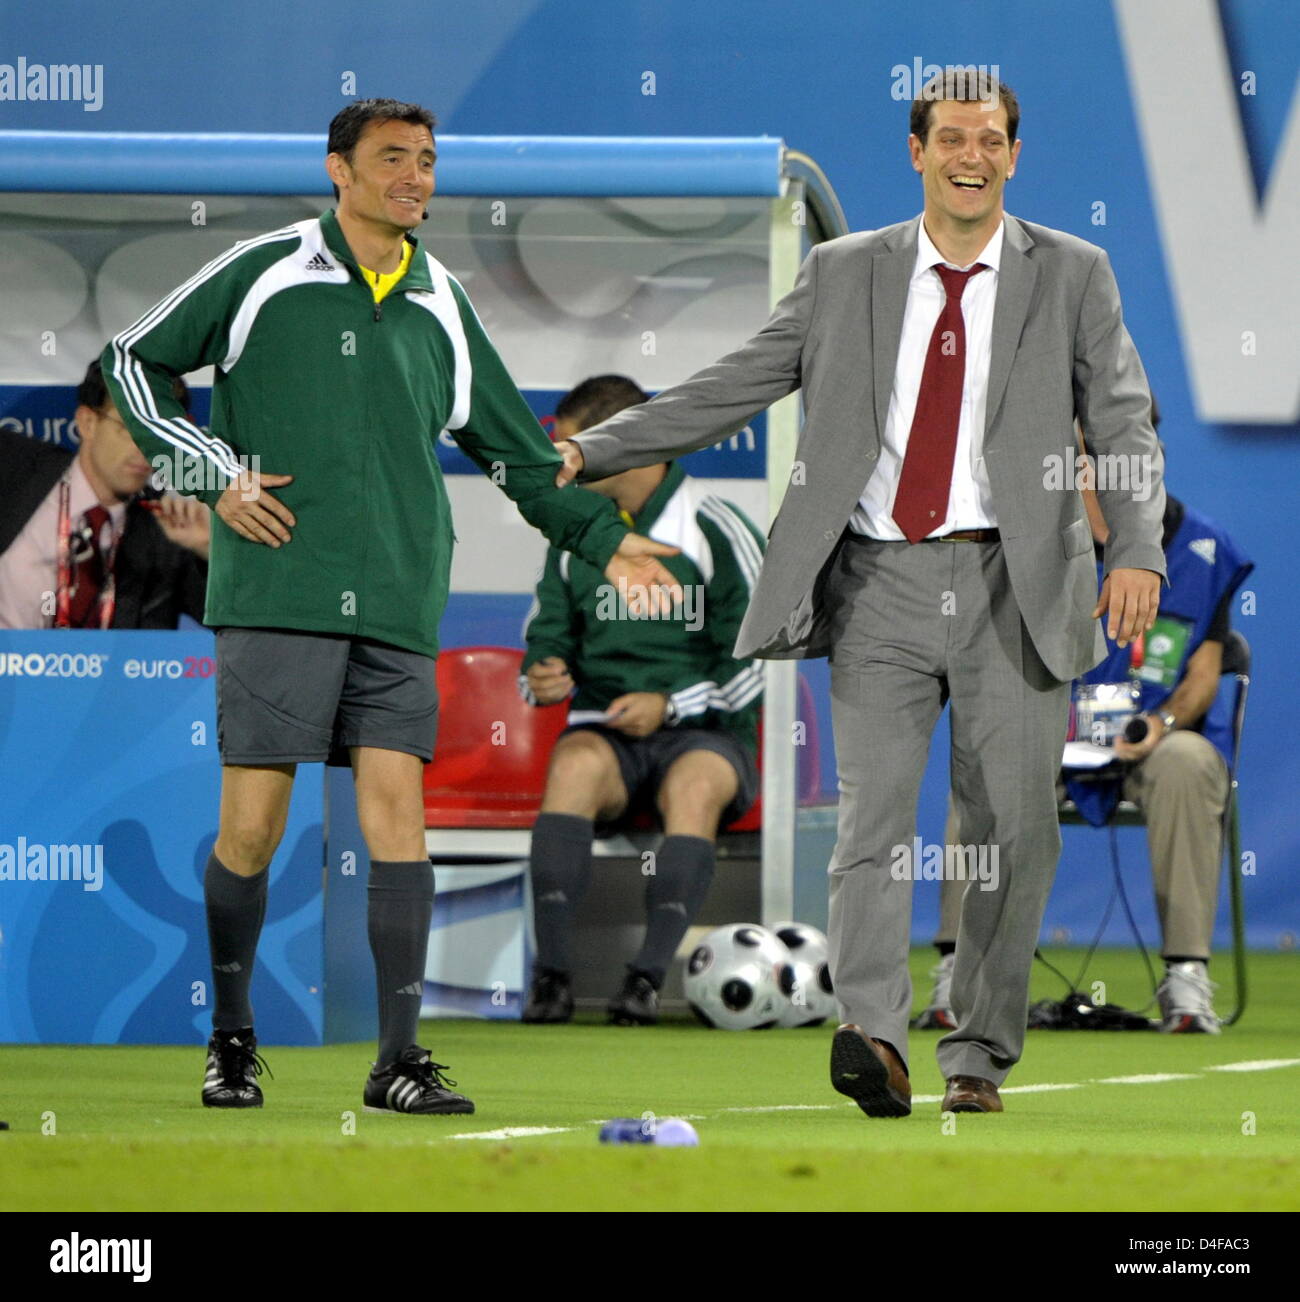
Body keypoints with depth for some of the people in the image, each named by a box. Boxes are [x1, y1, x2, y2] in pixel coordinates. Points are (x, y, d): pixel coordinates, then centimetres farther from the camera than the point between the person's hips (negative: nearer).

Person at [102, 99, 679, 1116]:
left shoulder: (441, 307, 14)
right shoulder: (264, 275, 3)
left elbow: (517, 451, 23)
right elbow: (136, 361, 10)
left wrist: (604, 540, 15)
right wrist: (217, 475, 1)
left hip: (396, 610, 3)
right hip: (278, 592, -3)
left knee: (397, 812, -6)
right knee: (252, 825, -4)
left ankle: (401, 1055, -5)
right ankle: (232, 1039, 14)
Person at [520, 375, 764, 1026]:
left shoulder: (718, 533, -1)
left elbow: (756, 666, -2)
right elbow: (545, 637, 18)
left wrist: (669, 705, -13)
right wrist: (543, 675, -7)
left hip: (705, 732, -2)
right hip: (604, 728, 3)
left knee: (695, 784, -38)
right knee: (575, 765, -34)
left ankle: (648, 977, -45)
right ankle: (552, 974, -41)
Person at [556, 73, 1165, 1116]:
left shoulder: (1072, 277, 7)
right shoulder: (844, 275, 11)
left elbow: (1124, 423, 1)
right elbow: (727, 391, 10)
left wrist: (1137, 551, -15)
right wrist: (590, 451, 1)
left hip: (1016, 588, 0)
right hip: (883, 587, 0)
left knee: (1014, 830, 2)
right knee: (874, 814, -13)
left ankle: (981, 1054, 13)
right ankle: (873, 1040, -25)